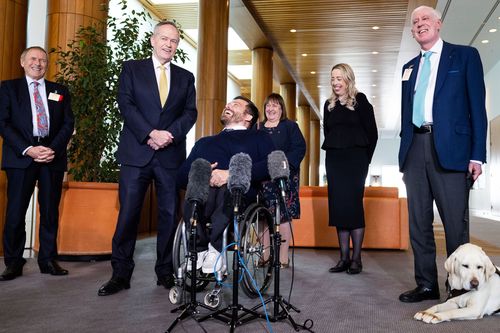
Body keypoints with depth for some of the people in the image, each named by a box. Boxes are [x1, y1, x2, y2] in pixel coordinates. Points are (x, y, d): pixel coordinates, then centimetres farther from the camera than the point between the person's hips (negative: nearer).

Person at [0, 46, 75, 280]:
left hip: (53, 156, 2)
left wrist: (54, 150, -9)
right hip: (21, 156, -2)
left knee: (50, 212, 4)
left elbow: (68, 124, 8)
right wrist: (27, 149, -12)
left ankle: (48, 260, 13)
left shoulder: (60, 91, 17)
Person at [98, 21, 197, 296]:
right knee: (128, 214, -2)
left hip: (171, 156, 2)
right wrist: (150, 134, -14)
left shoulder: (185, 77, 16)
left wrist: (169, 134, -12)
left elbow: (190, 112, 6)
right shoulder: (132, 69, 10)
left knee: (170, 215, 4)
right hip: (136, 153, -2)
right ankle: (121, 274, 7)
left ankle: (166, 272, 15)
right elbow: (126, 105, -2)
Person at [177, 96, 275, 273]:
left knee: (223, 190, -37)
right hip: (200, 193, 3)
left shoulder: (258, 138, 21)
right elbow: (182, 176, 22)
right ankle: (200, 250, -17)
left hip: (239, 193, -2)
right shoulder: (204, 142, 35)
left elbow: (270, 166, -1)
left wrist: (232, 174, -13)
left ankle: (214, 249, -20)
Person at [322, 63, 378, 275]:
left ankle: (356, 258, -1)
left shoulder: (360, 101, 1)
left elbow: (371, 133, 0)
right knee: (337, 206, 2)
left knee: (353, 205, -7)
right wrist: (333, 156, 9)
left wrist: (364, 159, -2)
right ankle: (344, 257, 8)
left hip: (355, 159, -4)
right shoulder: (329, 104, 14)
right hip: (334, 160, 5)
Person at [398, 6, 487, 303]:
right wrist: (404, 154, 11)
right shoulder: (409, 67, 20)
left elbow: (477, 106, 0)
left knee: (456, 223, -1)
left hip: (450, 149, -5)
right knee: (419, 222, 6)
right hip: (415, 149, 5)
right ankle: (426, 284, 14)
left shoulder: (465, 56, 7)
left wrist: (477, 155, -8)